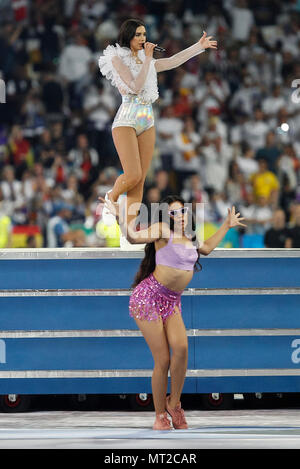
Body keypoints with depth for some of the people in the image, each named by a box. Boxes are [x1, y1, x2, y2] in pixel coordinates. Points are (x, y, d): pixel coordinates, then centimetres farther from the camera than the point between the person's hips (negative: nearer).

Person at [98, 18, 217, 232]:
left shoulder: (146, 61, 16)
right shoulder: (117, 59, -4)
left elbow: (173, 61, 20)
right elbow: (135, 86, -14)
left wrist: (200, 46, 20)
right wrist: (147, 59, -13)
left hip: (148, 123, 6)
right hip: (126, 121, -6)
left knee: (140, 182, 0)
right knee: (133, 176, -17)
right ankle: (111, 198, 14)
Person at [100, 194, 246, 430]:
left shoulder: (190, 237, 16)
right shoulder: (162, 230, -5)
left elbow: (206, 248, 38)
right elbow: (133, 236, -18)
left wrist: (226, 226, 43)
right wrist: (120, 217, -32)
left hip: (172, 302, 5)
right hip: (149, 295, -5)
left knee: (181, 348, -19)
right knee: (163, 360, -10)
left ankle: (174, 402, 0)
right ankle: (160, 416, 3)